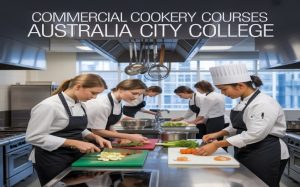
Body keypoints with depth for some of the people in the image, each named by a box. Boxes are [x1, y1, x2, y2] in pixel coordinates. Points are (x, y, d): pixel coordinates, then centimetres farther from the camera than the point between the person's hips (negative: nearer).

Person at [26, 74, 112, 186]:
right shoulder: (48, 106, -21)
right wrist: (75, 143, -26)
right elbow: (34, 137, -23)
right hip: (52, 161, -8)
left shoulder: (80, 105, 5)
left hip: (74, 157, 8)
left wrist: (95, 137, -3)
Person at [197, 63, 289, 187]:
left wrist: (217, 145, -25)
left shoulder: (264, 104, -21)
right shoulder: (244, 102, 8)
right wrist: (218, 134, 2)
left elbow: (254, 135, -27)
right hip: (247, 153, 9)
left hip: (267, 156, -9)